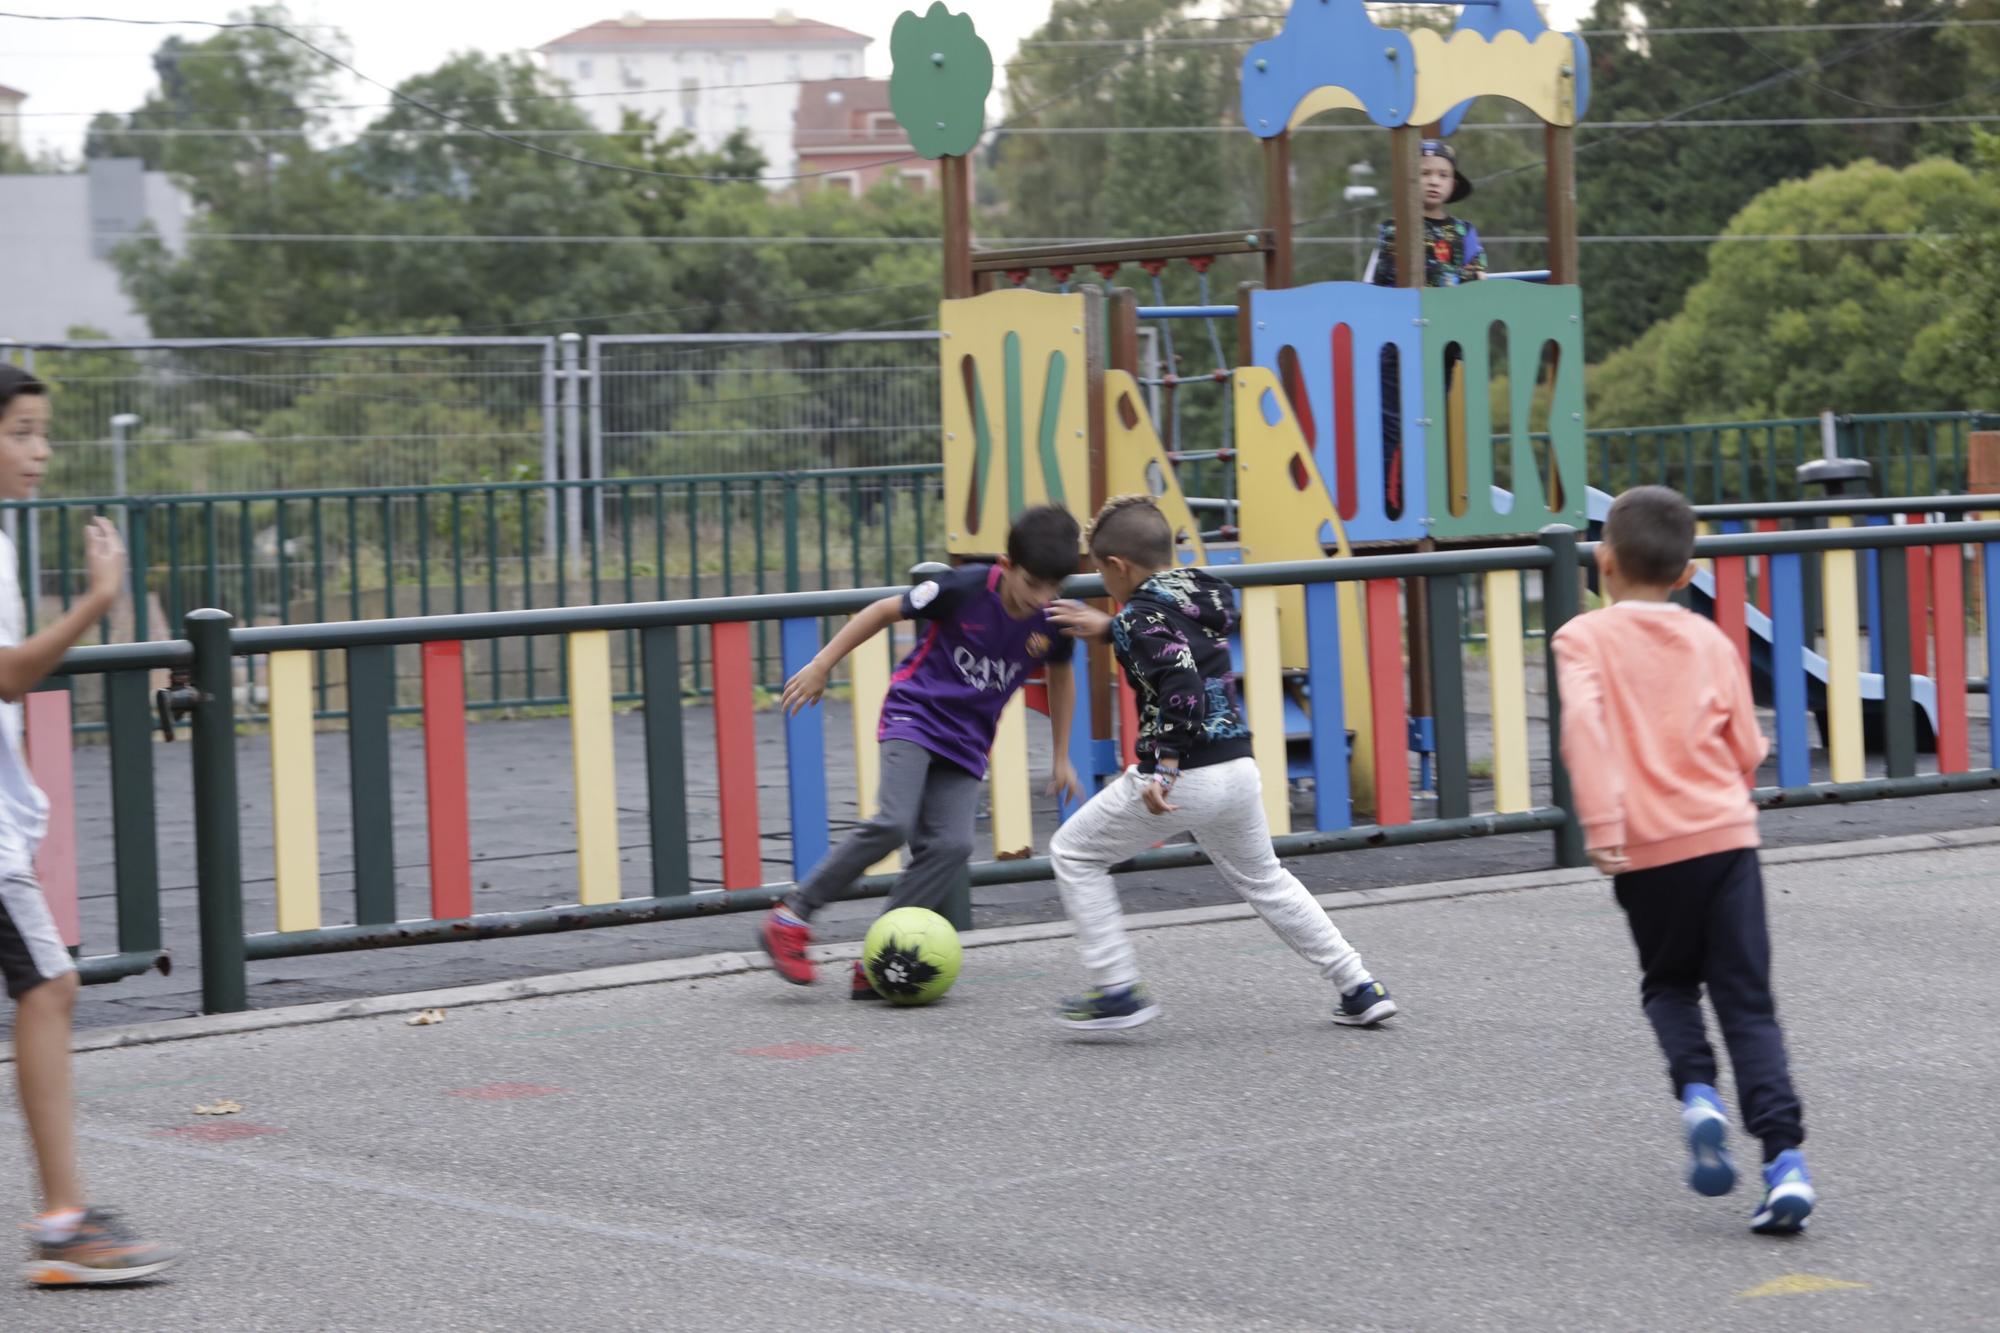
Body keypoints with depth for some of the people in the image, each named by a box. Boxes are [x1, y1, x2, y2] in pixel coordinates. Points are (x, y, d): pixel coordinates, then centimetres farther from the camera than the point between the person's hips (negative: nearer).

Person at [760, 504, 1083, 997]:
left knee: (950, 845, -14)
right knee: (894, 823, -24)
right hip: (916, 714, -5)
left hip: (966, 743, 5)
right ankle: (790, 916, -11)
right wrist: (822, 666, -5)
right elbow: (886, 610, -8)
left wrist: (1062, 758, 18)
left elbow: (1060, 678, 15)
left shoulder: (1053, 621, -7)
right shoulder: (965, 589, -20)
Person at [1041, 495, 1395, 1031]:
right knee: (1262, 878, 26)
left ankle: (1117, 990, 6)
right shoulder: (1205, 590, 10)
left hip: (1182, 779, -8)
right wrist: (1110, 630, 32)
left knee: (1074, 853, 10)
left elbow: (1181, 683, -27)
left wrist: (1163, 764, -31)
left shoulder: (1142, 614, -12)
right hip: (1238, 769, 8)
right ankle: (1360, 989, 21)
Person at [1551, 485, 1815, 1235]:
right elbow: (1748, 751, 11)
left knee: (1669, 984, 21)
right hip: (1727, 835, 1)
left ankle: (1697, 1092, -6)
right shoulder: (1712, 643, 9)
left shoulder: (1584, 639, 1)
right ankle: (1784, 1158, -12)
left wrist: (1601, 821, -21)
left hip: (1648, 850, -1)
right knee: (1747, 1003, 2)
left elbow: (1584, 720, -18)